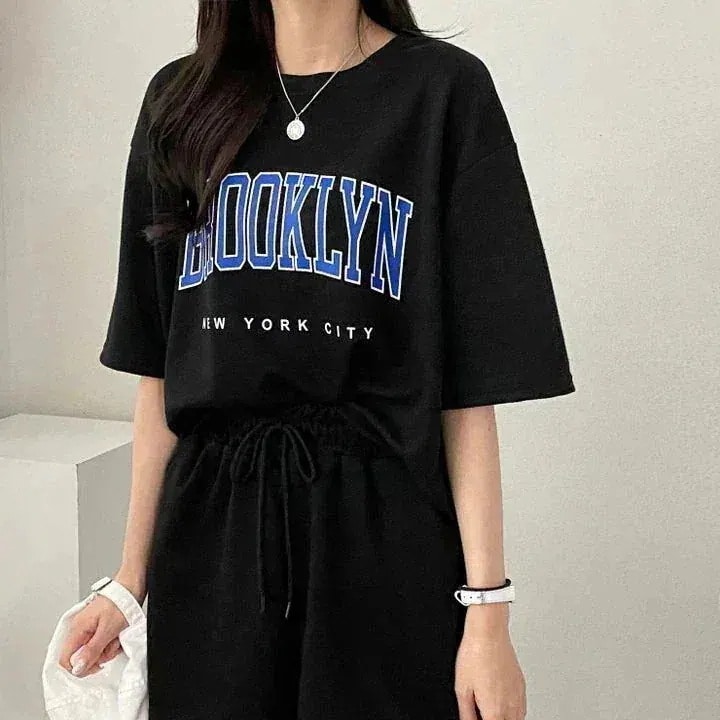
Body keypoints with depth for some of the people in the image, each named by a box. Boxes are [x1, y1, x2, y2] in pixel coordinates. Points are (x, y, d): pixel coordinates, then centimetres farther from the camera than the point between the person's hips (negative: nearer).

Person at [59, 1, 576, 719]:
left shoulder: (443, 91, -3)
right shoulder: (181, 101, 6)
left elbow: (470, 383, -7)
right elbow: (158, 371, 6)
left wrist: (489, 612, -10)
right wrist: (131, 580, 6)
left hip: (382, 528, -2)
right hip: (209, 529, 3)